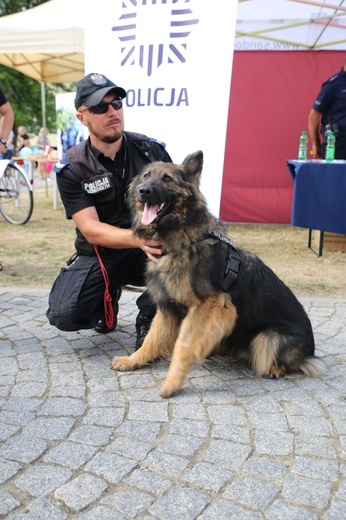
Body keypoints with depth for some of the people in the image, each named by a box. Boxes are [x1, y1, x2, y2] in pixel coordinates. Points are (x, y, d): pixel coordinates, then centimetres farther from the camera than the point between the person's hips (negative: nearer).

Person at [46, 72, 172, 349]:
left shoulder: (151, 150, -5)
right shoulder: (72, 170, -9)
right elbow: (91, 230, -17)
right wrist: (137, 238, -37)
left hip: (151, 251, 1)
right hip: (100, 253, 0)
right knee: (63, 314, -23)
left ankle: (149, 318, -6)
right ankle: (108, 296, 13)